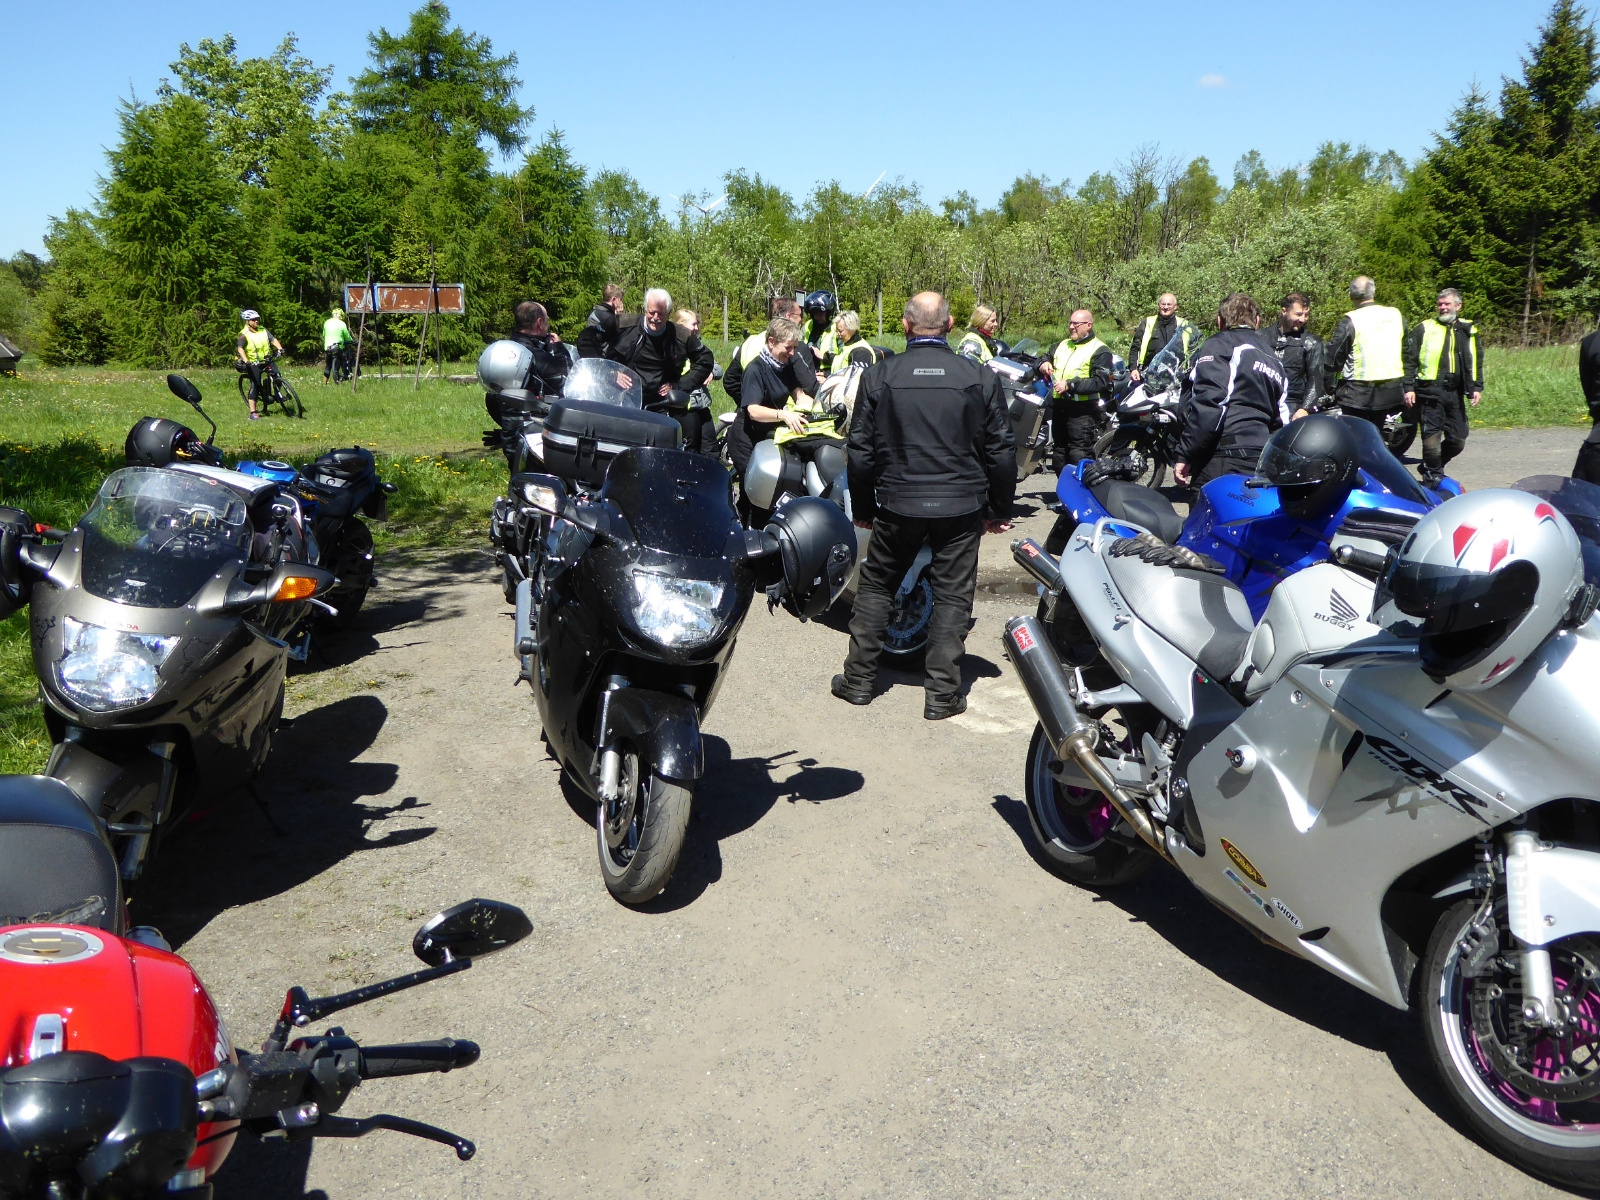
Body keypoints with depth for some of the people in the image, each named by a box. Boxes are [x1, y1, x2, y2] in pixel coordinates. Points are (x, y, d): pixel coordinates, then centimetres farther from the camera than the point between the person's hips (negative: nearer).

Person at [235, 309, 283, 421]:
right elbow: (240, 348, -21)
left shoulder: (263, 331, 6)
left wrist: (280, 348, -24)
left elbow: (273, 339, -3)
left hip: (266, 360, 5)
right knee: (255, 385, -11)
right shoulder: (244, 334, -9)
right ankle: (253, 413, -10)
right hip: (253, 363, -5)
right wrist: (246, 361, -37)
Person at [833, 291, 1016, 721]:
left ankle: (858, 679, 20)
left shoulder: (879, 376, -3)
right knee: (952, 596, 7)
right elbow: (1000, 450, 2)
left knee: (875, 587, 16)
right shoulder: (980, 377, -3)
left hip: (897, 504, 1)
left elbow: (860, 450, 1)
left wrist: (862, 507, 13)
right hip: (962, 506, 0)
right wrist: (999, 510, 13)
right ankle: (942, 693, 9)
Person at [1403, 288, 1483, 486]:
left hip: (1455, 394, 4)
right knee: (1431, 438, -8)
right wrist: (1409, 388, -8)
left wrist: (1477, 387, 10)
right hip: (1430, 393, -4)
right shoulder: (1424, 329, 3)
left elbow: (1476, 362, 19)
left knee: (1458, 440, 7)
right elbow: (1409, 360, 0)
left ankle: (1431, 469, 27)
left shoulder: (1468, 331, 15)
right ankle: (1433, 477, 9)